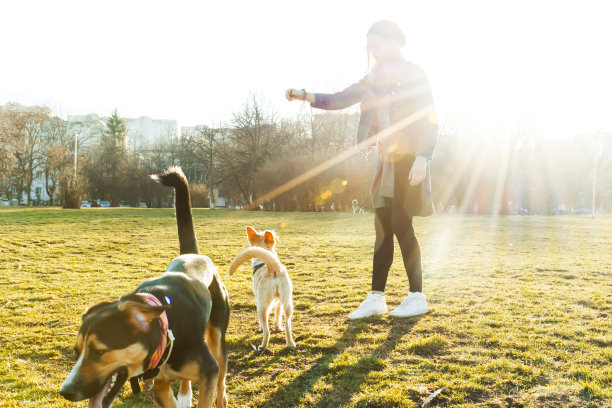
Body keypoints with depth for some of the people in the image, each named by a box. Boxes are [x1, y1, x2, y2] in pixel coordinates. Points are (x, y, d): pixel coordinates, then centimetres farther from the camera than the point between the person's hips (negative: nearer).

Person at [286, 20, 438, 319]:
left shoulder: (413, 74, -5)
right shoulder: (374, 78, 14)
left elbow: (429, 120, -9)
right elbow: (339, 99, 8)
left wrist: (423, 158, -19)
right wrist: (305, 96, -5)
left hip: (408, 160, -6)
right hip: (385, 161, 7)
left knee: (400, 225, -7)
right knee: (383, 228, 6)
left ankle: (417, 297, 6)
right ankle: (376, 298, 11)